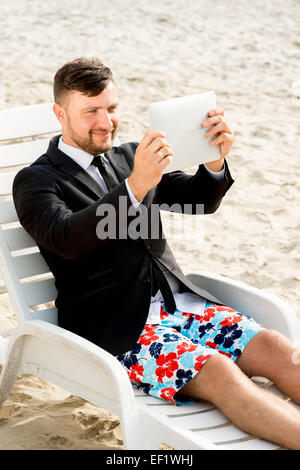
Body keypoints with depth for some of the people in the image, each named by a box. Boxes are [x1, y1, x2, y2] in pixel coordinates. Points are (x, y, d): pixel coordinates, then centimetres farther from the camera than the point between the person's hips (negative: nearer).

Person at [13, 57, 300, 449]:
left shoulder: (129, 158, 19)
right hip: (115, 328, -5)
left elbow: (200, 201, 14)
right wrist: (135, 186, -32)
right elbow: (66, 239, -19)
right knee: (220, 373, -30)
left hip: (180, 301, 6)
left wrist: (216, 158, -9)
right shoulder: (36, 181, 1)